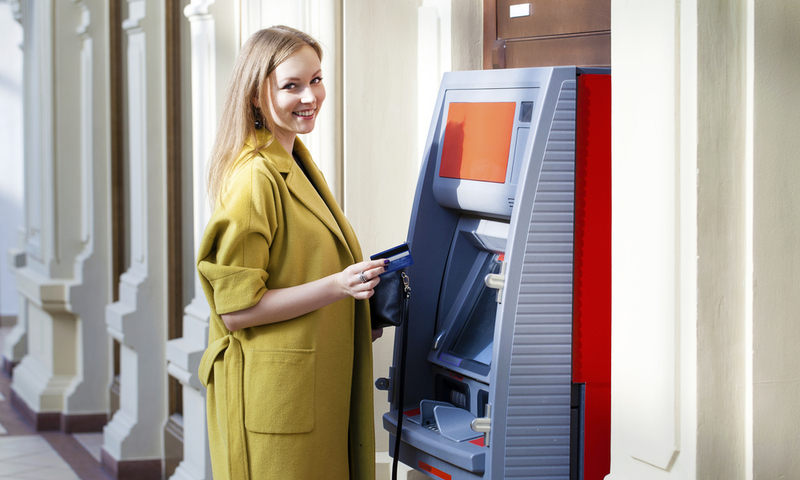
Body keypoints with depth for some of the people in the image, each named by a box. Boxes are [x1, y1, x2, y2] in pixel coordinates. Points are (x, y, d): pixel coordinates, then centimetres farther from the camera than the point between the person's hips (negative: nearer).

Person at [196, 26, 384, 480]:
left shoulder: (293, 165, 15)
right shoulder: (254, 179, -17)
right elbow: (236, 309, -19)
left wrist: (360, 316, 12)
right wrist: (337, 286, -25)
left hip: (316, 386, 10)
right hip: (276, 391, -9)